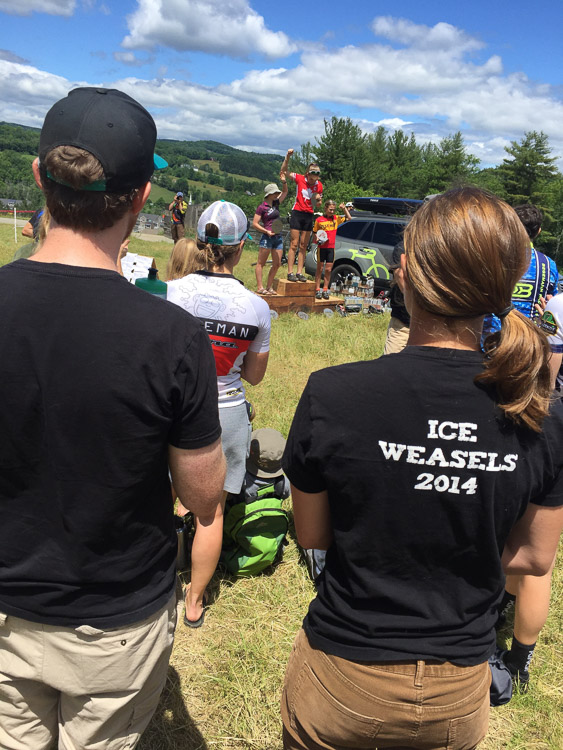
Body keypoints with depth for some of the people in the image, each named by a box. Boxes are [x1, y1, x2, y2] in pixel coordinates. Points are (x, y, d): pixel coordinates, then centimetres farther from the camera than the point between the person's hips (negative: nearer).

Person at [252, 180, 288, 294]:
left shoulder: (276, 203, 13)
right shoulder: (262, 207, -6)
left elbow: (285, 192, 24)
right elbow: (254, 224, -8)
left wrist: (284, 182, 6)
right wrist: (267, 231, -17)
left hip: (278, 237, 7)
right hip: (267, 237, -7)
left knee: (277, 264, 5)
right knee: (261, 263, -2)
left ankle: (269, 287, 13)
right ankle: (260, 287, -1)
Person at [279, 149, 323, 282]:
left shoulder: (319, 185, 5)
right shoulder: (299, 179, -4)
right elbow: (283, 172, -7)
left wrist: (319, 199, -9)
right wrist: (287, 157, -20)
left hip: (309, 216, 4)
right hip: (297, 213, -4)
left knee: (303, 246, 6)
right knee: (294, 245, -5)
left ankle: (299, 272, 10)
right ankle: (290, 273, -4)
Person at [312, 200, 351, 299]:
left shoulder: (336, 218, 8)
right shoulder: (319, 219, -1)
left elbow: (349, 218, 16)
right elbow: (314, 233, 5)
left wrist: (344, 208, 4)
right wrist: (317, 240, -12)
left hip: (331, 248, 3)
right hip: (321, 247, -3)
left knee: (328, 270, 4)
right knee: (320, 269, 3)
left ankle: (325, 290, 11)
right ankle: (317, 290, 6)